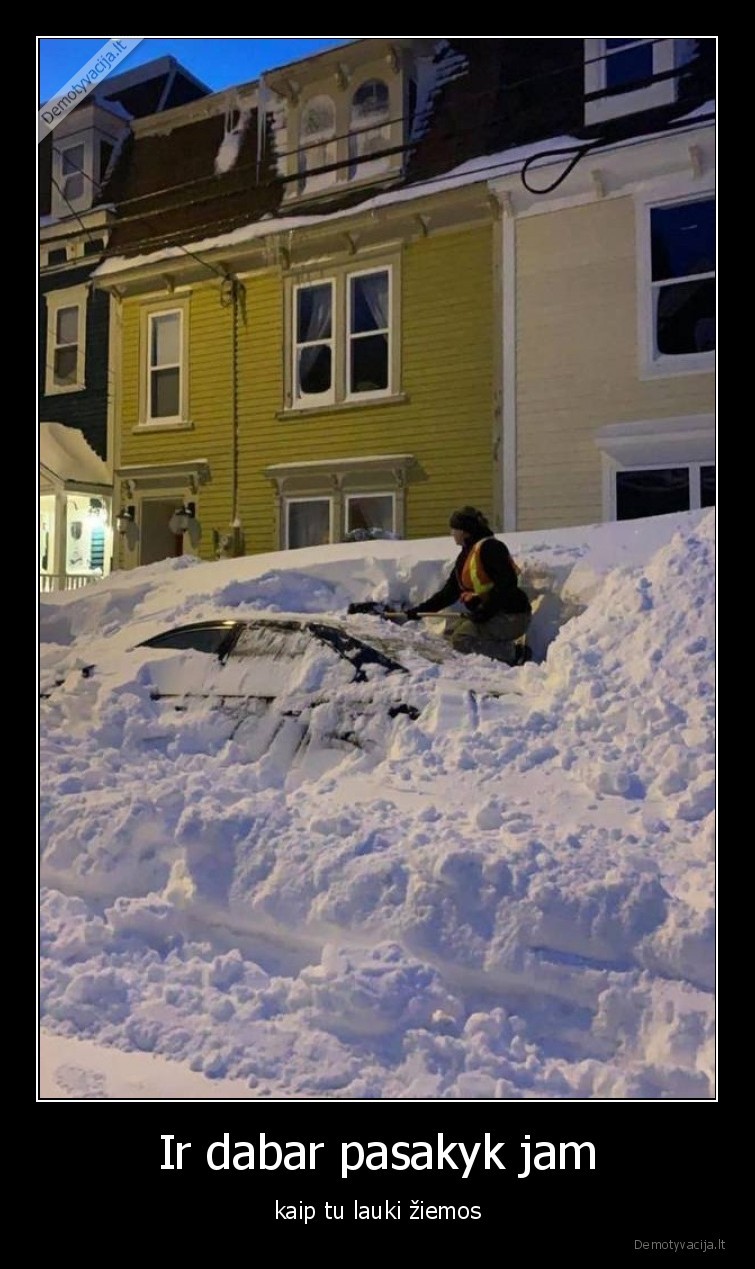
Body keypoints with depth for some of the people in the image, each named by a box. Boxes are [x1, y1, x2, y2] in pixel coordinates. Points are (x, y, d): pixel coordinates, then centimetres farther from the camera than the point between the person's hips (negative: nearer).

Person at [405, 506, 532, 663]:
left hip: (511, 616, -10)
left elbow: (507, 583, -25)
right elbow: (450, 591, 16)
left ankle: (514, 653, -10)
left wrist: (485, 611, -26)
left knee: (462, 640, -20)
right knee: (450, 636, 12)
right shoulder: (465, 555, 14)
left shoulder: (488, 547, -15)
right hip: (495, 614, 10)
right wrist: (420, 610, 11)